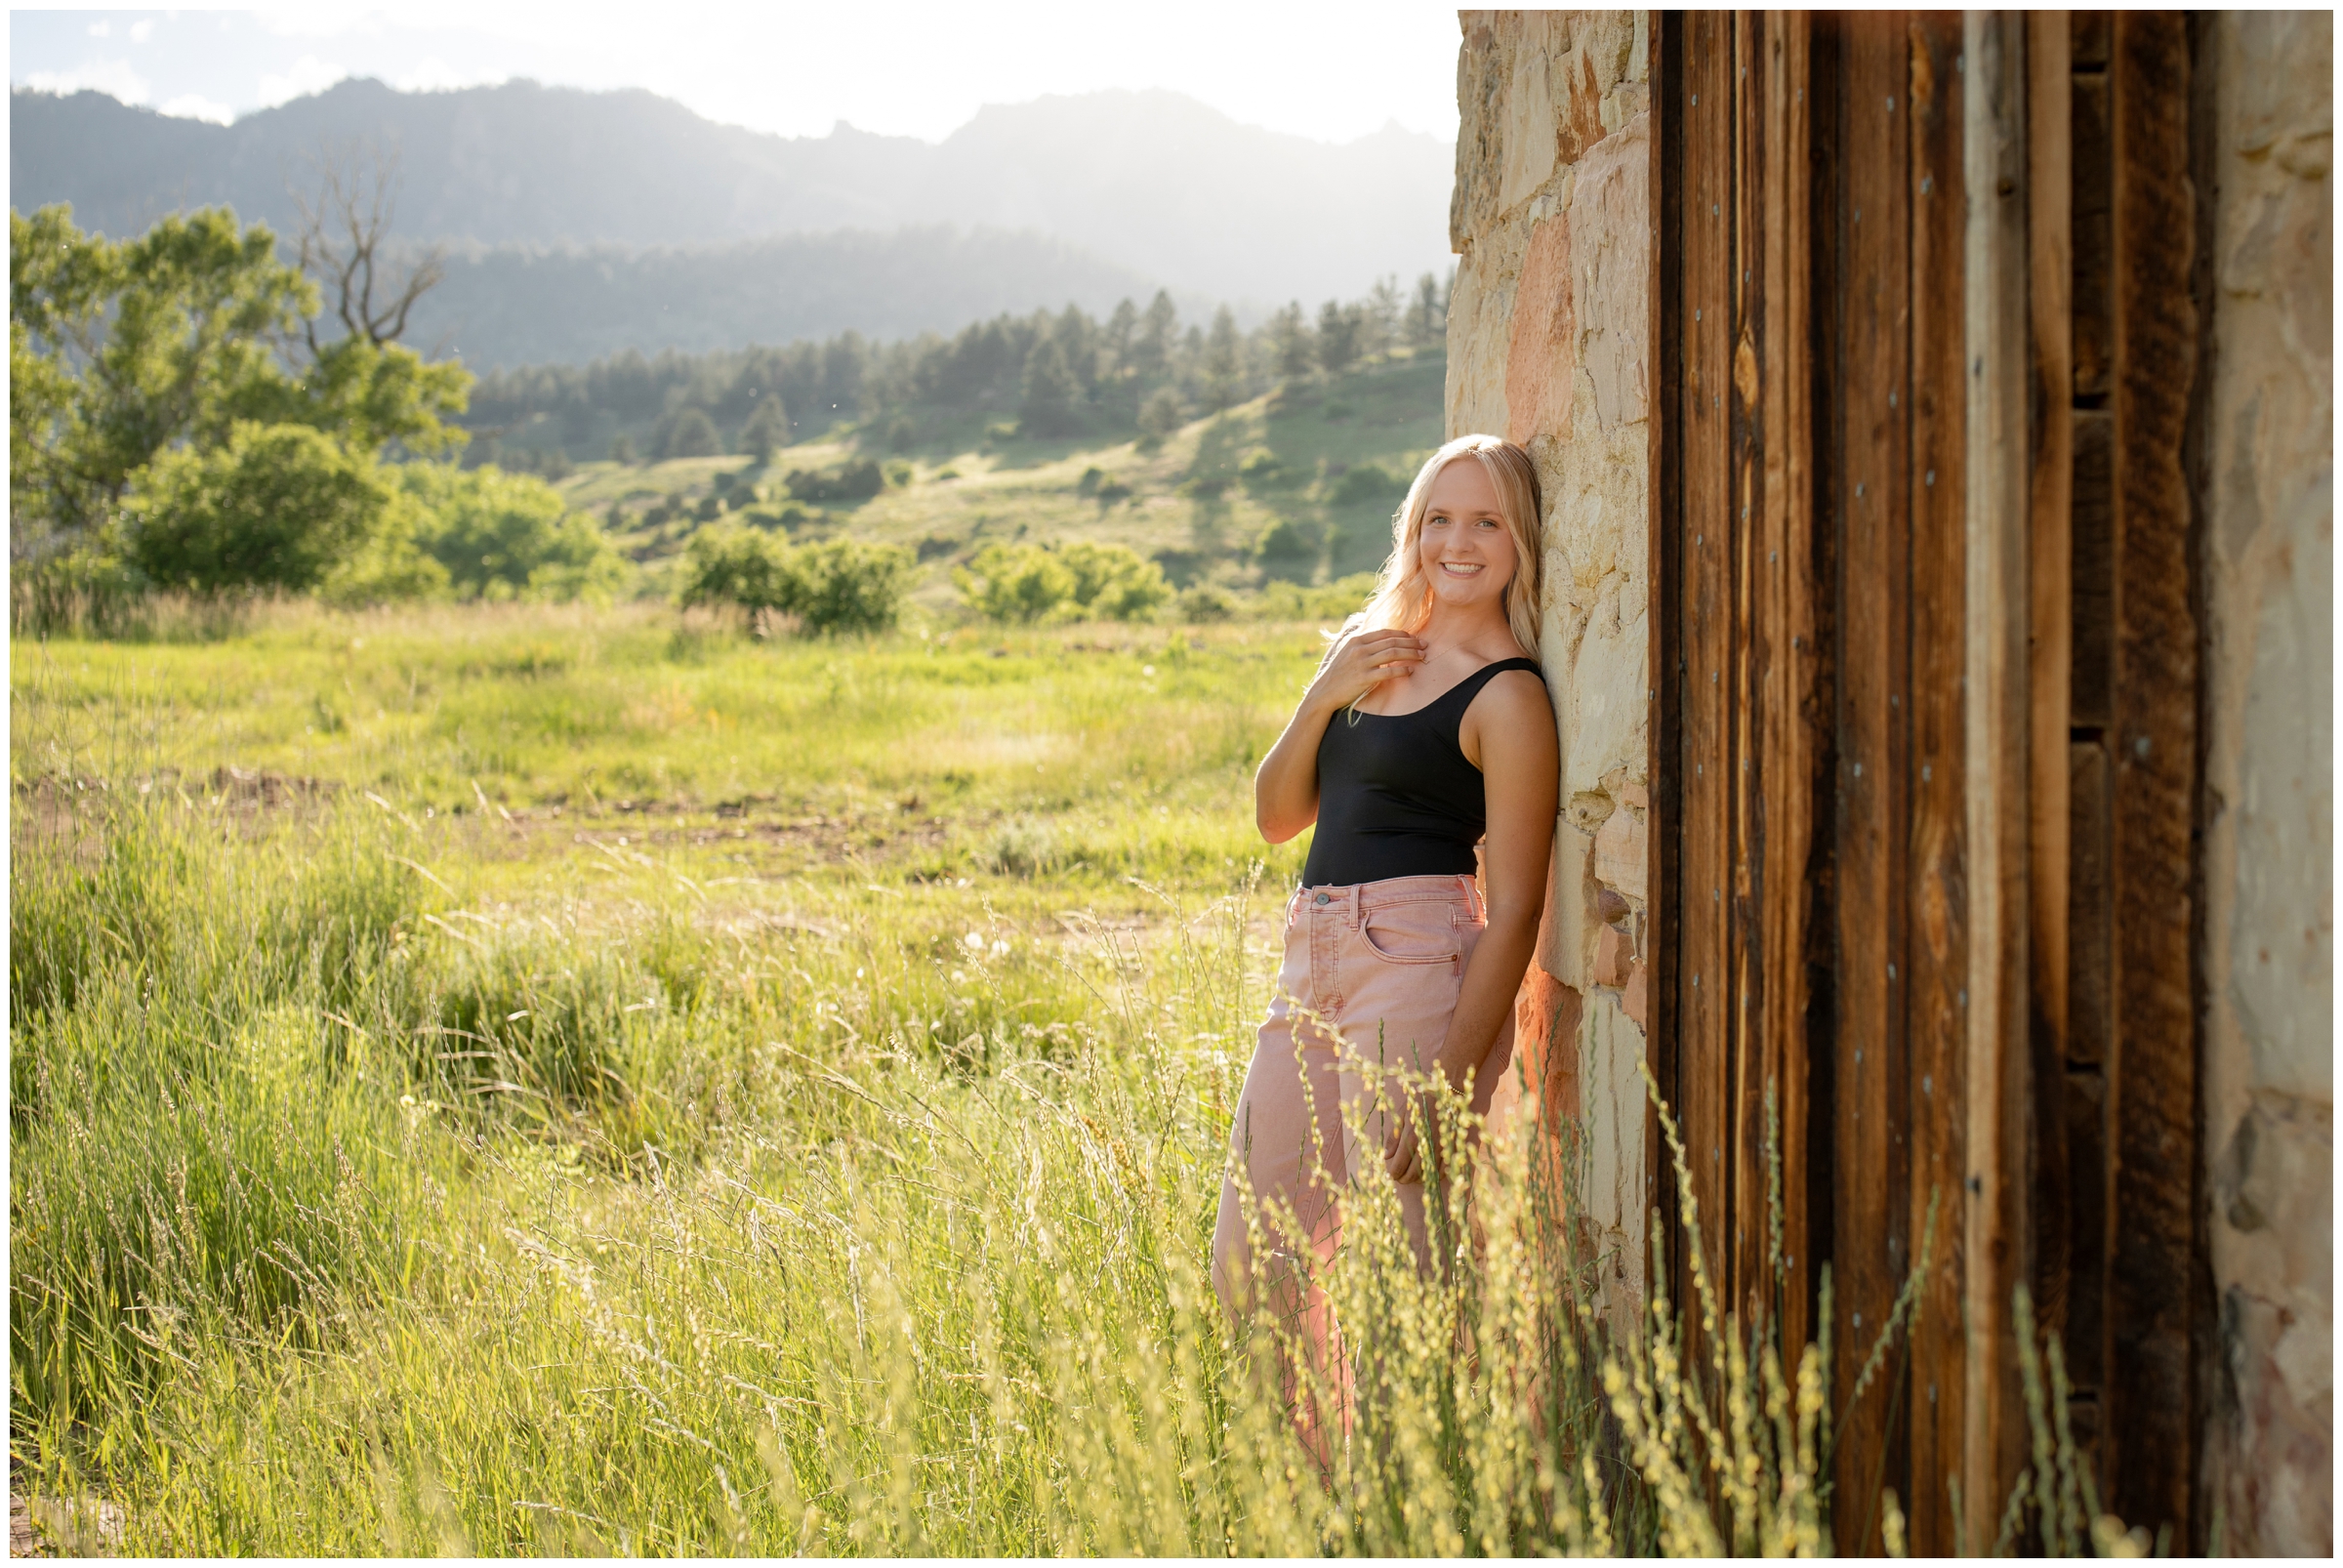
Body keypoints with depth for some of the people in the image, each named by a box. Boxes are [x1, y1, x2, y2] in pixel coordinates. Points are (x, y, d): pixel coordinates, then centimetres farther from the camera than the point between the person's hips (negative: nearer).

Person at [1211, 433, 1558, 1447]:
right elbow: (1276, 816, 16)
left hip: (1421, 967, -8)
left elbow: (1515, 908, -11)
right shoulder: (1369, 651, 16)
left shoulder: (1507, 697, -7)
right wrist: (1324, 695, -1)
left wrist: (1445, 1079, -17)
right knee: (1251, 1269, 9)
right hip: (1313, 967, 8)